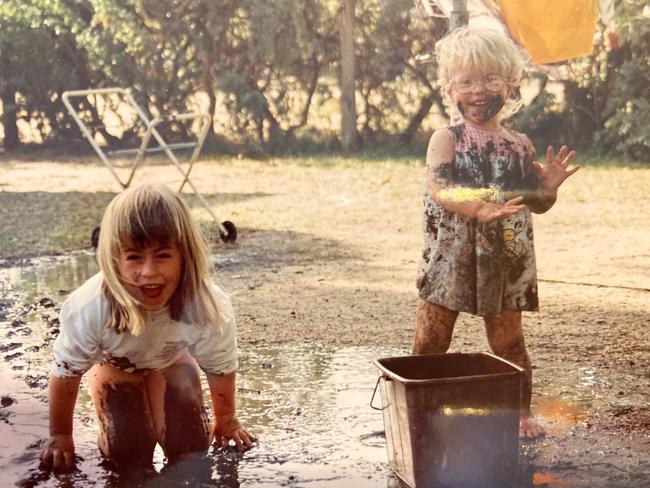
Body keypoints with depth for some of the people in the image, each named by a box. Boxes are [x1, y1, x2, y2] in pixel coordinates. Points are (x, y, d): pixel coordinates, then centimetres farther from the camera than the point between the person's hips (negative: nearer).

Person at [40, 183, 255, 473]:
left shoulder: (210, 308, -39)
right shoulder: (89, 310, -43)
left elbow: (221, 370, -17)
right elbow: (66, 374, -22)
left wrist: (225, 421, 1)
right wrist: (60, 436, -8)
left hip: (171, 360, 1)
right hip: (113, 363, -1)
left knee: (190, 448, -7)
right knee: (127, 455, -11)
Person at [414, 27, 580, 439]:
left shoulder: (519, 146, 4)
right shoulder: (447, 139, -6)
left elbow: (537, 205, 13)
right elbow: (438, 190, -22)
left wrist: (549, 186, -9)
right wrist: (479, 209, -37)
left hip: (504, 259, 2)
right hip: (451, 254, -2)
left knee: (508, 341, 11)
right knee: (431, 340, 3)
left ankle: (522, 412, 25)